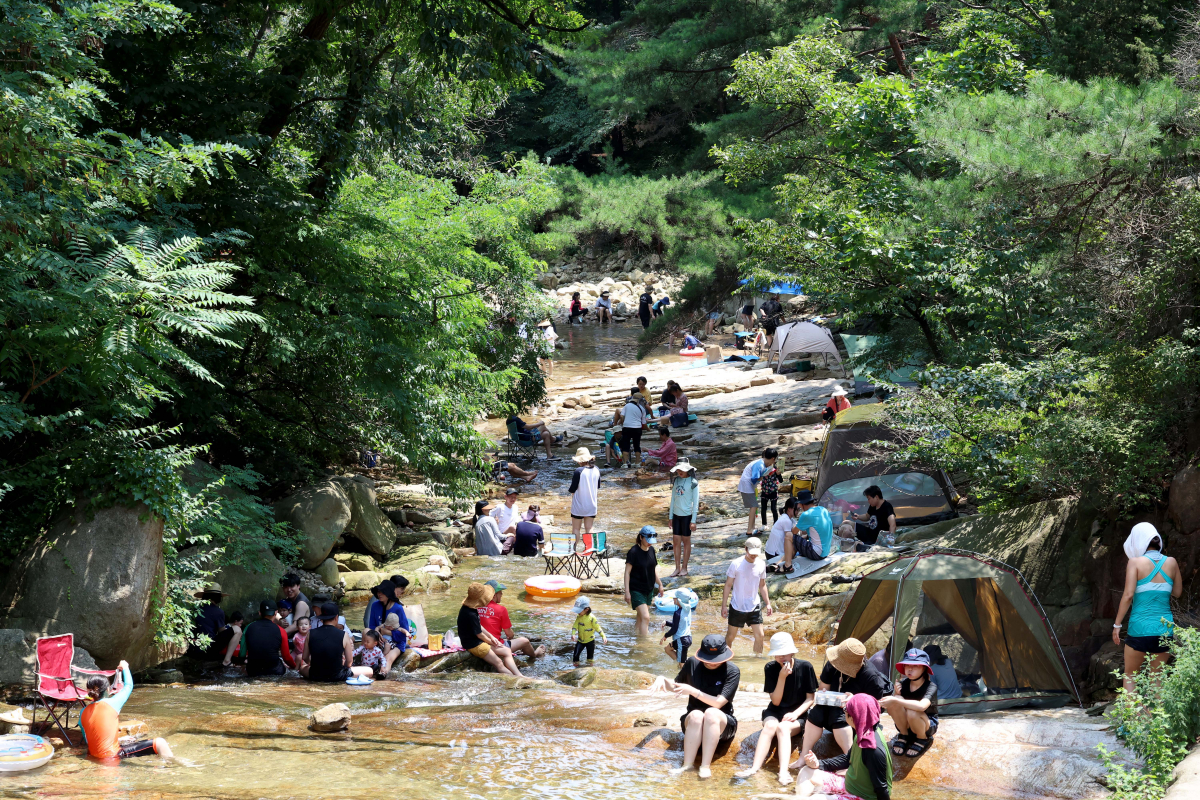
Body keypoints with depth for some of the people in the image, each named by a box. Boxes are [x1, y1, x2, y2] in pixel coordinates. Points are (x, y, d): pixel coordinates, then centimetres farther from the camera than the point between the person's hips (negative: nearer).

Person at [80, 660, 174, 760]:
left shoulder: (83, 712, 4)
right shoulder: (112, 704, -11)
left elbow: (87, 741, 15)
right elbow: (128, 686, 7)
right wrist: (125, 668, 24)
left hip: (93, 755, 7)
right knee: (158, 743, -13)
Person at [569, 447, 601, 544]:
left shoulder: (579, 471, -20)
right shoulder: (596, 470, -2)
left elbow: (572, 489, -14)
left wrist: (569, 488, 6)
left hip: (579, 506, -5)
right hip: (592, 506, 5)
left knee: (575, 529, 9)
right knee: (589, 528, 13)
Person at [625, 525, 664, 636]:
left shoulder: (651, 550, 4)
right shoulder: (634, 552, -16)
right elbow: (627, 572, -13)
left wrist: (660, 584, 20)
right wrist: (627, 592, -15)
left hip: (649, 589, 7)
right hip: (637, 590, -7)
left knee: (641, 618, 14)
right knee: (645, 617, -14)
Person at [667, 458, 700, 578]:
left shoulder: (693, 483, -8)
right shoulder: (676, 481, 8)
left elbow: (695, 502, -7)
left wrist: (693, 520, -10)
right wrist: (670, 517, 13)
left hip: (687, 515, -5)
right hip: (676, 515, 5)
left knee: (686, 541, 5)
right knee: (676, 541, 5)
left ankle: (684, 568, 14)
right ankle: (677, 568, 12)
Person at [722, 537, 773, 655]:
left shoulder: (761, 564, -1)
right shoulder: (736, 564, -13)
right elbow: (728, 585, -6)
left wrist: (768, 603, 10)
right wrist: (724, 605, -7)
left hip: (754, 607, 3)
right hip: (737, 607, -3)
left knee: (759, 635, -1)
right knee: (731, 636, 8)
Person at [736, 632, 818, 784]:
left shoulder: (805, 667, -7)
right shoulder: (770, 668, -3)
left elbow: (810, 698, -3)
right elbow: (776, 701, -7)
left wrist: (795, 713, -19)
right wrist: (782, 677, -20)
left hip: (798, 716, -2)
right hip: (775, 712, 2)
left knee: (782, 727, -34)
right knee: (770, 725, -32)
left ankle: (784, 772, -52)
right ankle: (755, 768, -47)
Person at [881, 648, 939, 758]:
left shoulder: (931, 687, -23)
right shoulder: (903, 684, -9)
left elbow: (922, 706, -45)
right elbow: (889, 710, -7)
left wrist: (895, 700, -44)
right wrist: (895, 694, -26)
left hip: (928, 726, -3)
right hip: (905, 725, 3)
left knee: (912, 712, -37)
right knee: (898, 700, -27)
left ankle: (923, 739, -5)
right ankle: (904, 736, -5)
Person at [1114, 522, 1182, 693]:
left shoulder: (1135, 562, -8)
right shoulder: (1171, 563, 4)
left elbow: (1128, 595, -13)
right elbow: (1177, 592, 15)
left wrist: (1117, 624, -7)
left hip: (1140, 628, -4)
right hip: (1165, 628, 4)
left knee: (1130, 675, 10)